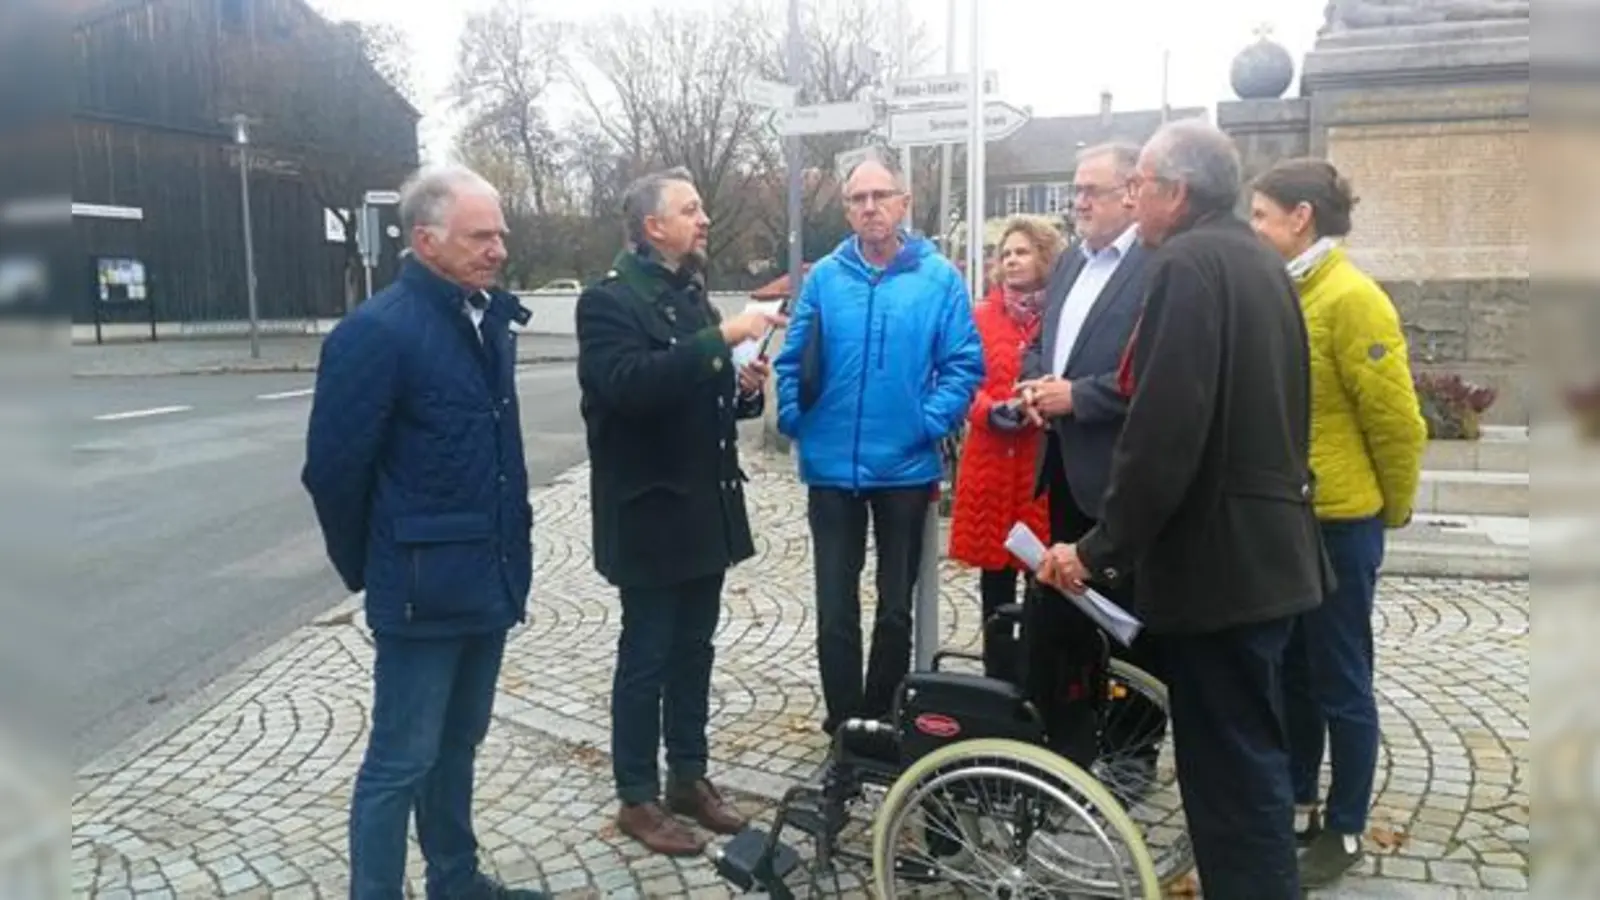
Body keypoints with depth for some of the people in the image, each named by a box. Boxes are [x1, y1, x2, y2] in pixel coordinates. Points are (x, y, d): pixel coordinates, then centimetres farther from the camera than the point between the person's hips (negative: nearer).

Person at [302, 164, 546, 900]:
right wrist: (369, 568, -3)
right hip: (424, 588, -7)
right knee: (401, 762, 5)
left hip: (489, 579, 7)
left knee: (456, 746, 21)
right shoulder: (377, 331, -17)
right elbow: (332, 467, -14)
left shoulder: (489, 316, 6)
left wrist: (509, 550, 12)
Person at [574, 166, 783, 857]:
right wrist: (719, 340, -30)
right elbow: (630, 384, -30)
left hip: (705, 505, 8)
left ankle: (688, 777, 28)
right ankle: (637, 798, 16)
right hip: (651, 510, -8)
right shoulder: (609, 299, -12)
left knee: (693, 651, 15)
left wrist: (744, 390, 0)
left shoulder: (691, 295, 15)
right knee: (646, 657, 3)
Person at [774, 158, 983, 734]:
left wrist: (932, 423, -14)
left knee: (896, 608, 13)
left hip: (907, 467, 0)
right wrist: (794, 420, -7)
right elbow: (793, 360, 4)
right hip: (832, 467, 1)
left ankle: (882, 723, 31)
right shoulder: (825, 277, 1)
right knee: (835, 609, 5)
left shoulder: (939, 278, -3)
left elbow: (965, 362, -4)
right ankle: (844, 725, 21)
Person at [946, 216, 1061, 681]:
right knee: (995, 582, 9)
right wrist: (992, 411, -12)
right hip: (991, 463, 3)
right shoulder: (981, 317, 9)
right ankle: (998, 684, 20)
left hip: (1046, 464, -2)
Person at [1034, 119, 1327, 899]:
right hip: (1268, 546, 10)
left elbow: (1164, 430, -24)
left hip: (1217, 554, -10)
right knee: (1250, 755, 20)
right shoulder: (1258, 261, 15)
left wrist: (1100, 548, -17)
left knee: (1230, 769, 0)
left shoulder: (1186, 265, -15)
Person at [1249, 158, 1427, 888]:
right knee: (1291, 674, 17)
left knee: (1340, 682, 7)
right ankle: (1297, 805, 33)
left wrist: (1394, 509, -1)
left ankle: (1344, 830, 23)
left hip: (1336, 522, -7)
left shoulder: (1351, 298, -16)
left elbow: (1396, 419, -12)